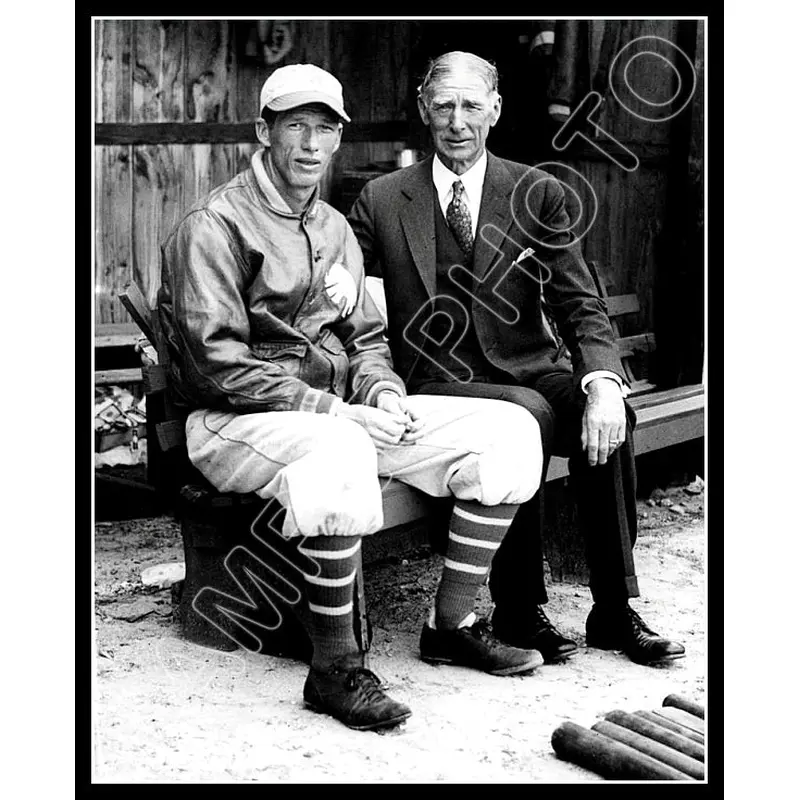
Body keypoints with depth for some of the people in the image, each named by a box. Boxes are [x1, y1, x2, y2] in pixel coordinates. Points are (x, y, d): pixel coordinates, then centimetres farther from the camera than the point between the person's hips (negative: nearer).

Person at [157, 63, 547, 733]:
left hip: (340, 415, 8)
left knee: (508, 430, -6)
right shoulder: (214, 225, -7)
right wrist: (329, 410, -21)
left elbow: (366, 338, 21)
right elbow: (216, 361, -16)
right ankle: (335, 670, -29)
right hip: (236, 421, -7)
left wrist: (383, 395, -2)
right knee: (338, 451, -43)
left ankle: (452, 624, 3)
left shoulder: (335, 228, 19)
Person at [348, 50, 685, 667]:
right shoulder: (382, 201, 6)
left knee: (607, 416, -29)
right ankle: (519, 612, -21)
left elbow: (580, 303, -1)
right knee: (525, 415, -34)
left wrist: (602, 380, -21)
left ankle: (614, 610, -17)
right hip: (439, 384, -2)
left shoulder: (537, 194, 7)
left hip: (532, 372, 2)